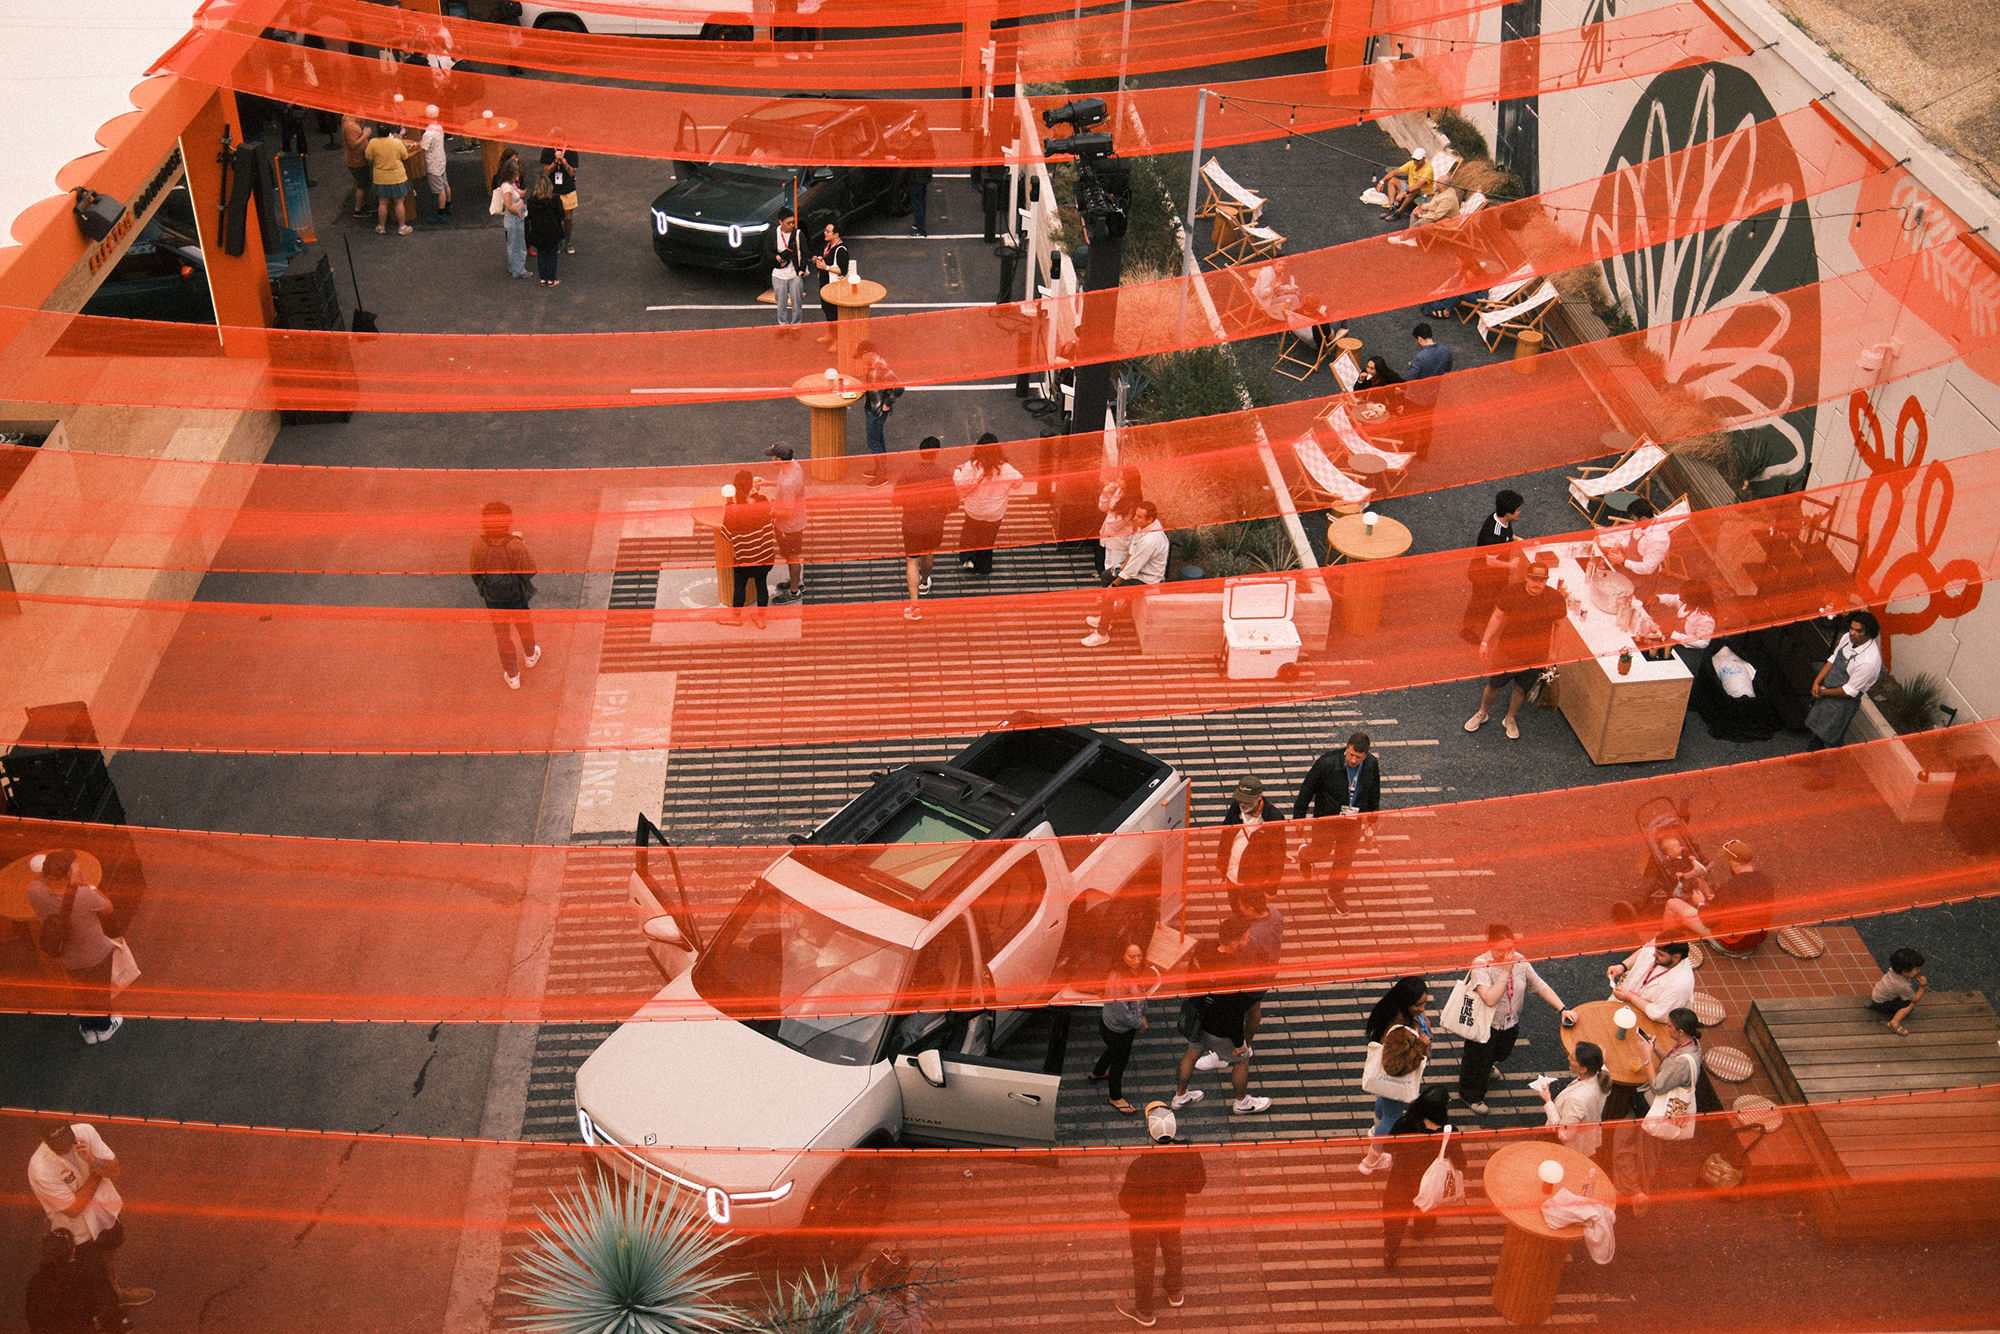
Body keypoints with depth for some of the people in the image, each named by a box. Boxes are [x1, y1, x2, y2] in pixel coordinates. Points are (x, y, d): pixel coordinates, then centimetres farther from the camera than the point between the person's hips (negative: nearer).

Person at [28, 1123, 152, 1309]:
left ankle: (116, 1293, 59)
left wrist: (93, 1161, -38)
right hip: (79, 1232, -5)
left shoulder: (85, 1131, -24)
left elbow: (117, 1171, -19)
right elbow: (73, 1209, -28)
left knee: (110, 1253, 31)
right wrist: (98, 1174, -24)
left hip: (107, 1211, 5)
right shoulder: (40, 1170, -36)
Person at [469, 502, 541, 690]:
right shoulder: (516, 545, -27)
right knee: (524, 624, 28)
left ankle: (512, 677, 27)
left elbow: (476, 571, -7)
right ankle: (530, 656, 55)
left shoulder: (479, 544, -20)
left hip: (493, 596, 1)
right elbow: (530, 571, -17)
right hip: (517, 595, -1)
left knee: (502, 633, 17)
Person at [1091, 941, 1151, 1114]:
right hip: (1116, 1030, -8)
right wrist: (1140, 1024, -16)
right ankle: (1116, 1098, 41)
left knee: (1114, 1051, 34)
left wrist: (1143, 1017, 8)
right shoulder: (1117, 981, -39)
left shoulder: (1136, 972, -12)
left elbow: (1142, 994, 10)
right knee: (1119, 1060, 15)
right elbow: (1123, 1015, -32)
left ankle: (1097, 1073, 64)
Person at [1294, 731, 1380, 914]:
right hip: (1326, 818, -3)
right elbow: (1307, 790, -16)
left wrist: (1372, 823, 13)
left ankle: (1336, 895, 37)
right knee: (1322, 852, 11)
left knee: (1345, 858, 15)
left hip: (1353, 822, 3)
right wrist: (1298, 819, -11)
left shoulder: (1372, 765, -15)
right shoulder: (1327, 763, -27)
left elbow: (1374, 796, 4)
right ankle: (1305, 855, 48)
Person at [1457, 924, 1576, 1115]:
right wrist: (1506, 971, -38)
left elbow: (1540, 986, -4)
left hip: (1510, 1023, 6)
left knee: (1502, 1053, 30)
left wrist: (1563, 1009, -11)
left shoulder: (1519, 961, -12)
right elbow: (1490, 999, -39)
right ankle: (1471, 1096, 41)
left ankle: (1487, 1068, 65)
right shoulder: (1481, 965, -30)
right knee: (1479, 1060, 13)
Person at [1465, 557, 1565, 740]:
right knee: (1494, 685, 12)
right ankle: (1482, 714, 38)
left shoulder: (1555, 599, -13)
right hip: (1507, 648, 0)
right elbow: (1498, 616, -2)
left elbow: (1559, 627, 1)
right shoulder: (1511, 592, -15)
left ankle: (1510, 719, 39)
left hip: (1536, 656, 0)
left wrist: (1552, 653, 4)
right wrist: (1485, 642, -1)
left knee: (1522, 689, 15)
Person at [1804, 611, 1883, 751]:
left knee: (1829, 739, 12)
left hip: (1843, 701, -7)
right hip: (1826, 691, 7)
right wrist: (1817, 682, -8)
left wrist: (1824, 692, -15)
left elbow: (1849, 691, -25)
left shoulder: (1869, 660, -34)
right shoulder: (1847, 638, -12)